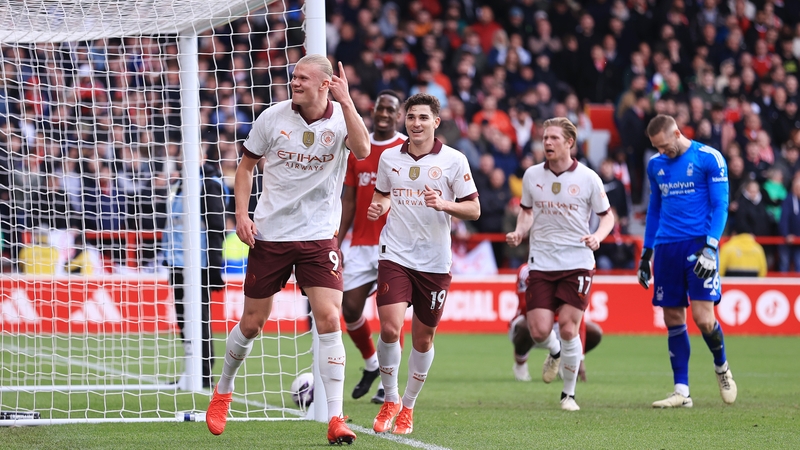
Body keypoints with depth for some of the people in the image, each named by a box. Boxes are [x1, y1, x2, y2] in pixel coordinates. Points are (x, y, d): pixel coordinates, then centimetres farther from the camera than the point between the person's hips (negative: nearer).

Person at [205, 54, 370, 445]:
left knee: (328, 319, -14)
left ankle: (335, 419, -10)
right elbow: (246, 165, 8)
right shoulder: (273, 117, -3)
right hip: (270, 234, 1)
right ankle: (223, 391, 35)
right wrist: (242, 214, -3)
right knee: (252, 323, 7)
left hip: (319, 237, -1)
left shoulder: (342, 117, -5)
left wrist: (346, 101, -29)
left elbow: (362, 150, -27)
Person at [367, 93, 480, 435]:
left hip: (435, 262, -1)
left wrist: (444, 204, -19)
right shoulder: (389, 158, 5)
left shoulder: (454, 160, -3)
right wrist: (378, 207, -2)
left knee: (423, 337, 7)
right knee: (390, 329, -16)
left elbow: (474, 209, -1)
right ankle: (390, 401, 4)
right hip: (395, 255, 1)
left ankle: (408, 407, 25)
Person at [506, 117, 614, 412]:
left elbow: (607, 216, 6)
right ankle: (555, 353, 32)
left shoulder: (588, 178, -3)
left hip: (577, 262, -2)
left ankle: (569, 393, 8)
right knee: (539, 331, -7)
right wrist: (519, 232, 0)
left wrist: (597, 236, -14)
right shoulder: (532, 175, 4)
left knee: (568, 327, -9)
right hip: (541, 263, 2)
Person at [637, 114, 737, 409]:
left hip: (698, 243, -5)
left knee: (703, 318, -12)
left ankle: (721, 367, 17)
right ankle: (682, 392, 6)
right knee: (673, 320, 2)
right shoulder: (656, 165, 13)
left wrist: (710, 247, -16)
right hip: (666, 248, 5)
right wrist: (646, 253, 19)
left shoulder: (709, 158, -4)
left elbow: (720, 206, -6)